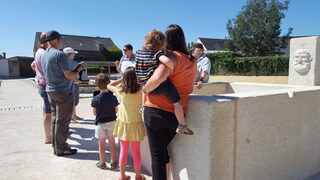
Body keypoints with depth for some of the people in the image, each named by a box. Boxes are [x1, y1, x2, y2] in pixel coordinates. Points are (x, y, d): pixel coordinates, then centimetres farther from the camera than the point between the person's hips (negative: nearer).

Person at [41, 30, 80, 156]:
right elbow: (69, 75, -19)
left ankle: (56, 146, 25)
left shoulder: (44, 55, 9)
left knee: (55, 119, 15)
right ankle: (61, 149, 10)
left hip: (50, 90, 9)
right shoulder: (60, 54, -18)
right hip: (63, 92, -9)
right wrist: (77, 72, 1)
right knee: (62, 122, 0)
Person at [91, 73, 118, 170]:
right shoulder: (113, 98, -11)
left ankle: (102, 163, 20)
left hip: (100, 123, -1)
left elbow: (94, 113, -6)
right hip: (111, 122, 2)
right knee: (112, 143, 13)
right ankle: (113, 162, 22)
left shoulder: (95, 99, -14)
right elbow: (116, 111, -3)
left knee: (102, 144, 9)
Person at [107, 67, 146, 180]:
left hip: (123, 124, 1)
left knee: (123, 151, 15)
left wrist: (123, 79, 5)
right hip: (136, 125, 0)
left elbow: (109, 86, 4)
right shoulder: (141, 90, -16)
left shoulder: (121, 91, -13)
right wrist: (135, 76, 0)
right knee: (136, 151, 13)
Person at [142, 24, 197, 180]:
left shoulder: (172, 56, -13)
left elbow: (158, 78, -31)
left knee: (157, 153, 7)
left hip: (156, 111, -7)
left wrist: (145, 89, -14)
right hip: (176, 115, 7)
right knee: (164, 150, 25)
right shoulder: (192, 61, 10)